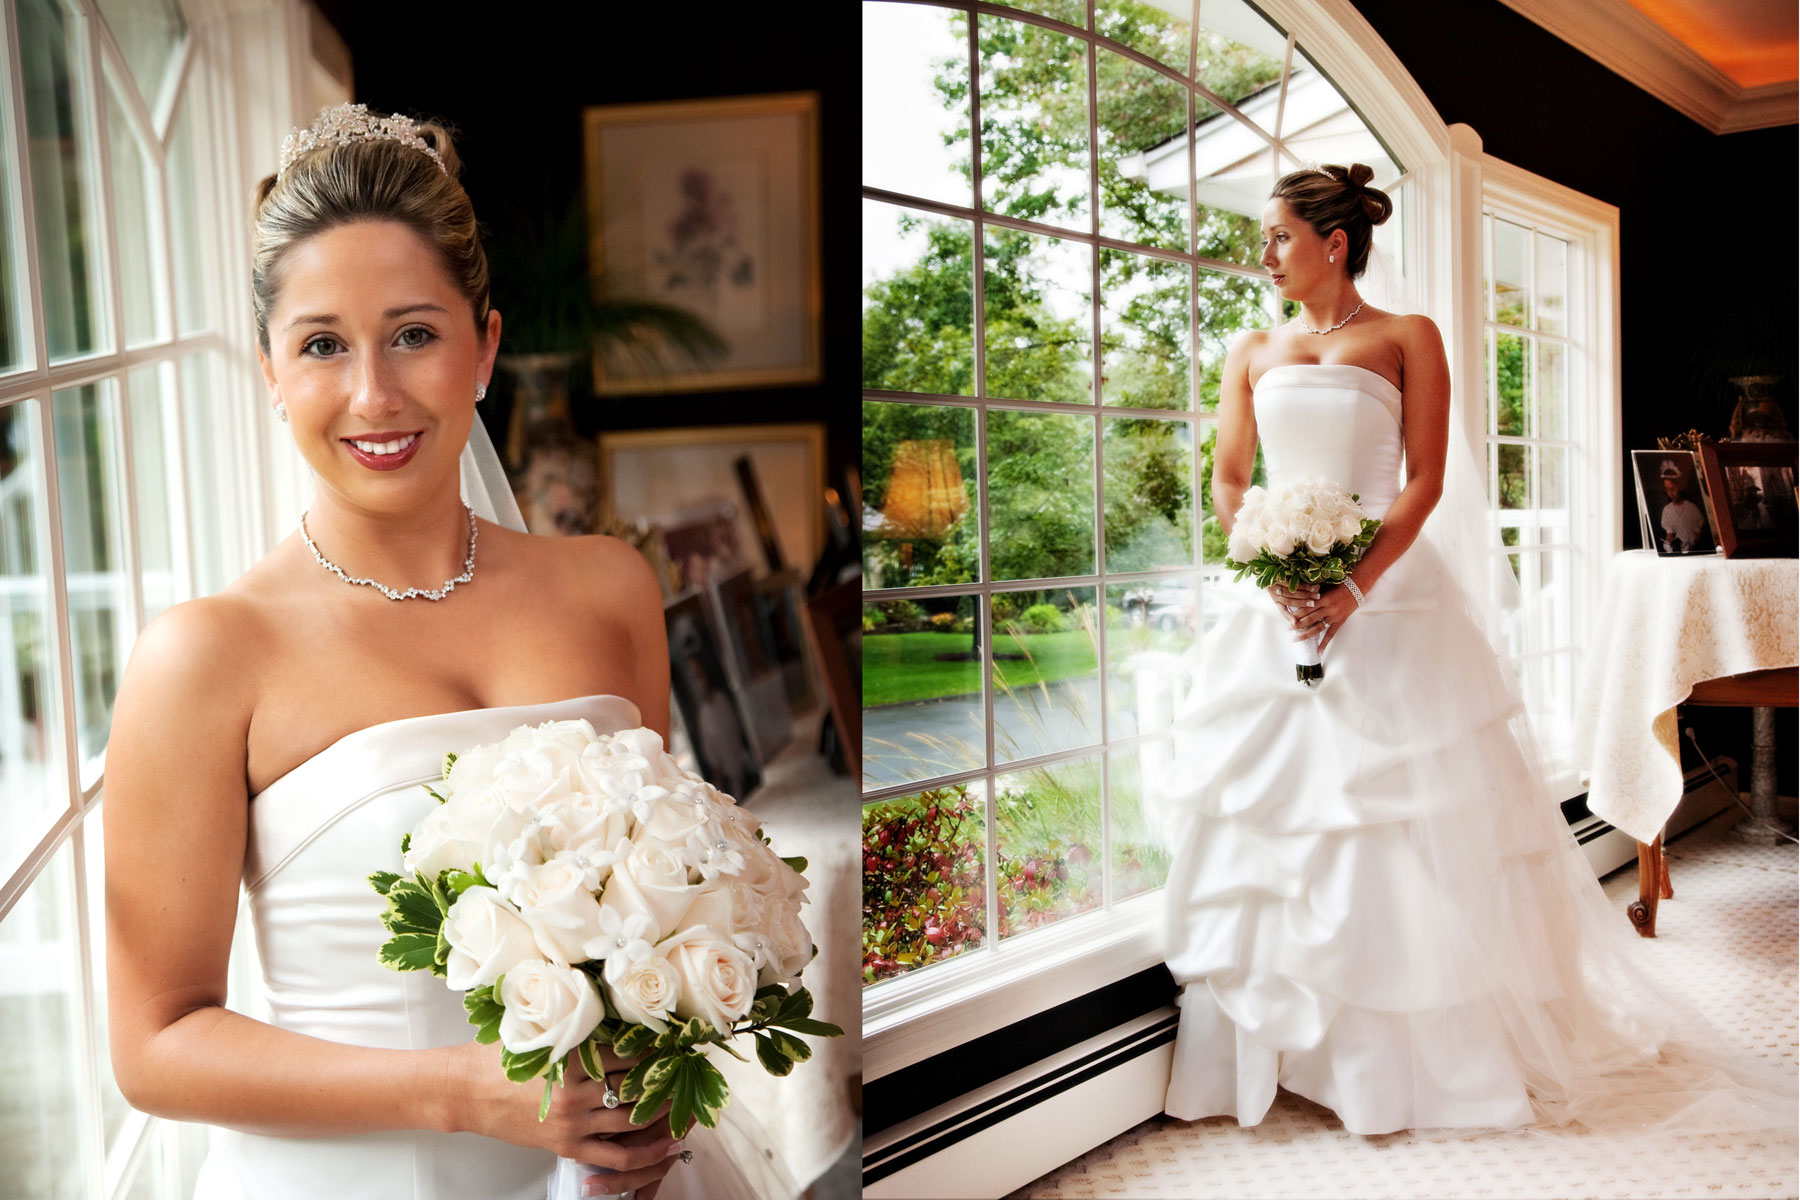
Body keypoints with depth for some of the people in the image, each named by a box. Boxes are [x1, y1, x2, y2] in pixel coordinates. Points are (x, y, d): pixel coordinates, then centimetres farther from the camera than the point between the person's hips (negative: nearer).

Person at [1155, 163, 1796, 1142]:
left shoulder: (1407, 338, 3)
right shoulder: (1252, 353, 13)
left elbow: (1425, 481, -5)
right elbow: (1227, 482, 9)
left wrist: (1353, 589, -17)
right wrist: (1276, 576, -9)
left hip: (1386, 602, -3)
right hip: (1276, 607, 3)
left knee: (1401, 822, -1)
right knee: (1266, 813, 2)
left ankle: (1416, 1055, 13)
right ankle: (1265, 1052, 12)